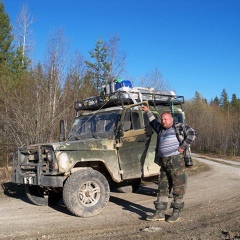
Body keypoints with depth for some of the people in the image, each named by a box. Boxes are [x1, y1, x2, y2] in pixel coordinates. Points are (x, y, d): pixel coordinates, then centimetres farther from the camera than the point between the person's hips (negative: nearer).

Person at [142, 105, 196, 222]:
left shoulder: (180, 127, 1)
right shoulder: (161, 129, 21)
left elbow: (191, 134, -12)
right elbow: (154, 122, 39)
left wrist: (182, 147, -15)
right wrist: (148, 111, 41)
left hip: (177, 160, -6)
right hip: (164, 161, 7)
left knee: (178, 187, -1)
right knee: (162, 187, 7)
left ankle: (176, 212, 9)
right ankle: (159, 213, 11)